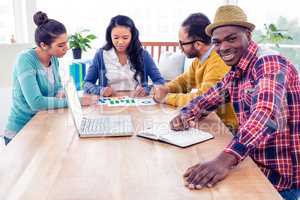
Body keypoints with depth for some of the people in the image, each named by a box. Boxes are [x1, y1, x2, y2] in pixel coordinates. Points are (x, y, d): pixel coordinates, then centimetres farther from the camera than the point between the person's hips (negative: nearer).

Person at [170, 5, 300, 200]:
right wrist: (186, 115, -7)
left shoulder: (269, 62, -21)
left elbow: (266, 114, -37)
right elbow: (209, 98, 15)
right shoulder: (235, 73, 5)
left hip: (281, 175, -7)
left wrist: (225, 159, -51)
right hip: (257, 166, 7)